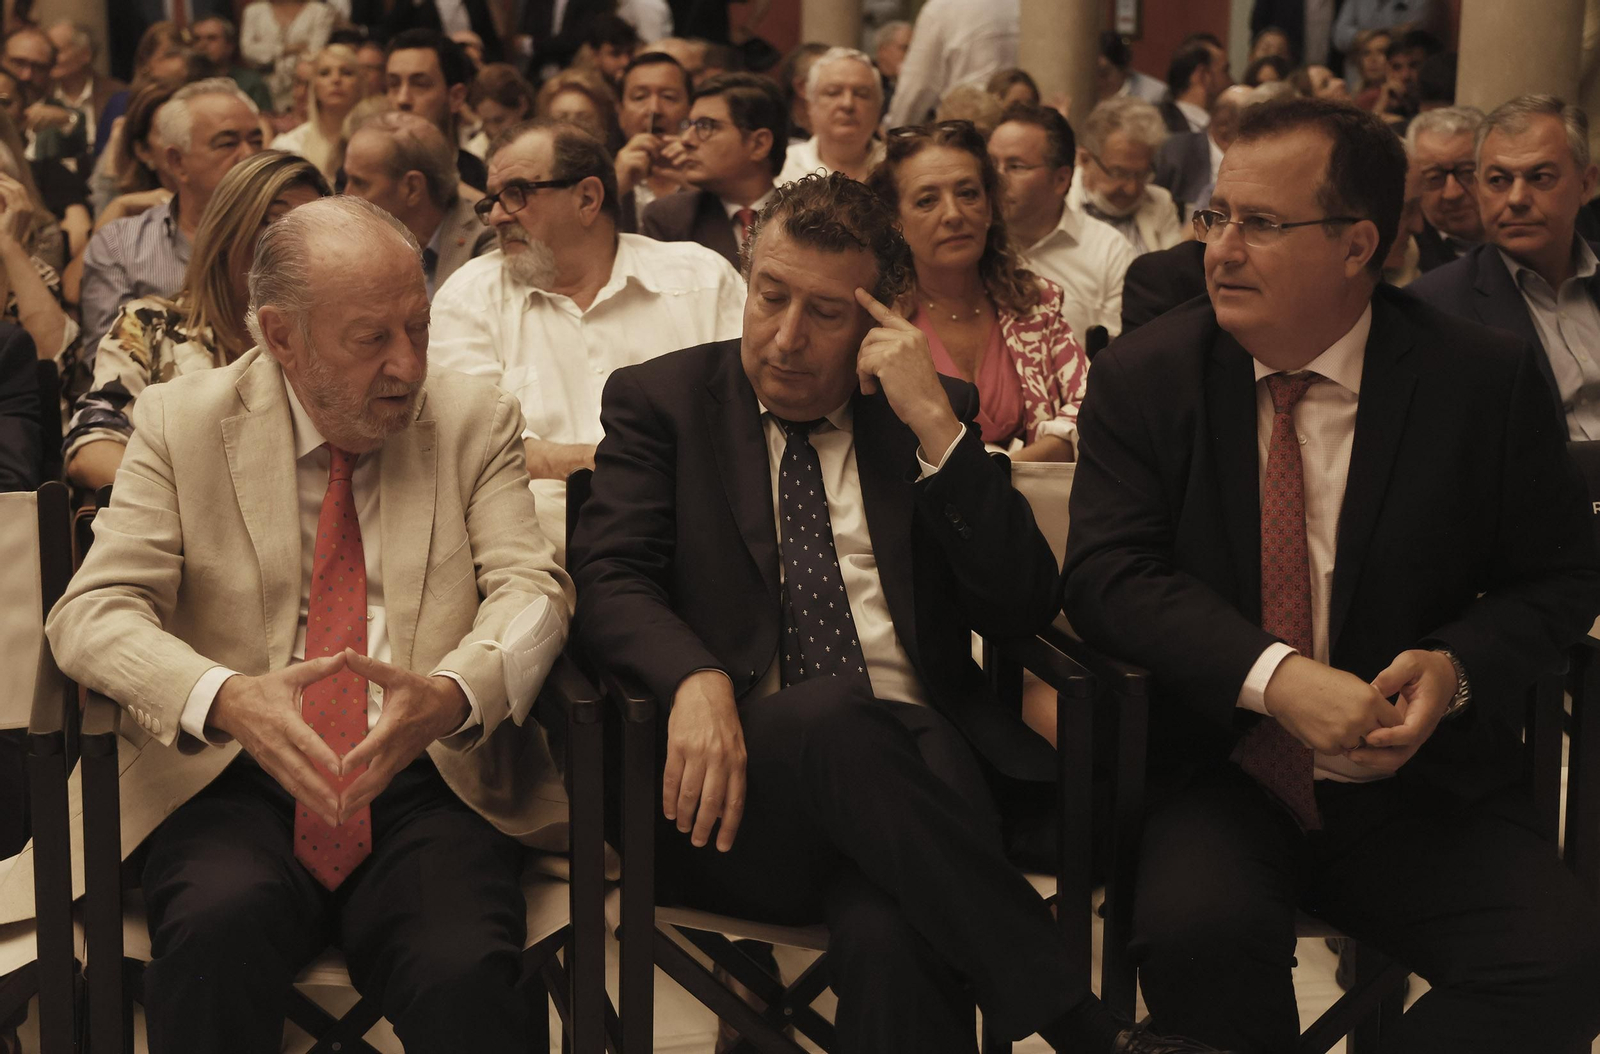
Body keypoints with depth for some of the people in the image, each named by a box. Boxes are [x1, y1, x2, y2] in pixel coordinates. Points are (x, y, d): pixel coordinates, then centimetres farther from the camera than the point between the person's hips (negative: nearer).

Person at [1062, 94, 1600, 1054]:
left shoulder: (1486, 380, -1)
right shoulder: (1146, 376, 0)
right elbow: (1108, 575, -8)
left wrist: (1458, 667, -14)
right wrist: (1272, 676, -23)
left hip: (1419, 792, 1)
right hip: (1216, 780, 0)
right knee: (1196, 928, -33)